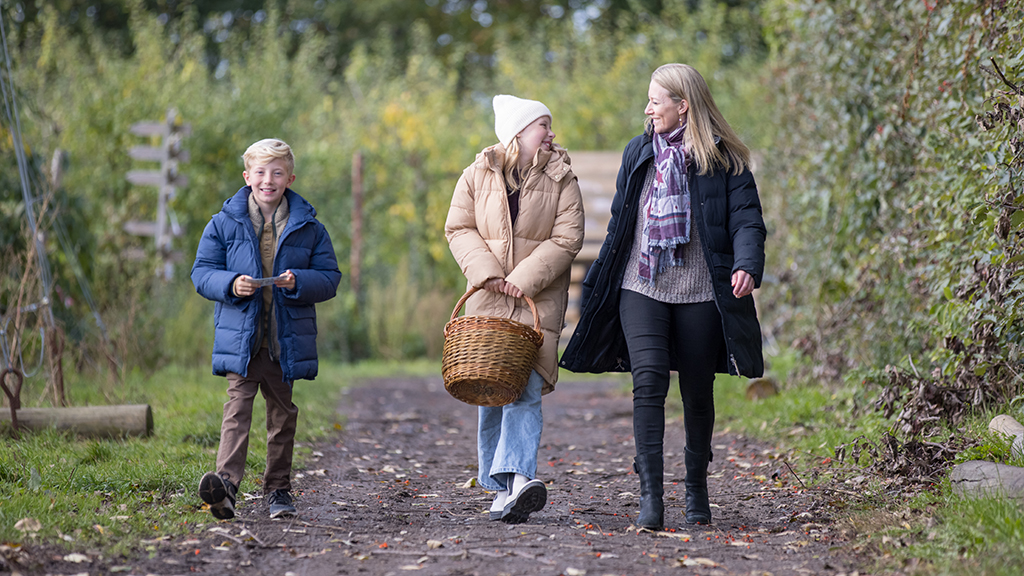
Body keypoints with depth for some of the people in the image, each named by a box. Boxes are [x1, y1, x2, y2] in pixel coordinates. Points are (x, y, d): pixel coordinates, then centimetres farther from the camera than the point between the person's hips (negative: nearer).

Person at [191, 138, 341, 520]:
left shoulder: (308, 227, 4)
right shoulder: (224, 223, 3)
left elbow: (329, 278, 4)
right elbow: (202, 272, 4)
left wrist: (299, 283, -15)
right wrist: (230, 284, -15)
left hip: (288, 340, 2)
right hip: (241, 337, -1)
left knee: (282, 414, 10)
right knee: (238, 408, -13)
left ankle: (278, 489, 20)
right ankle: (226, 482, -23)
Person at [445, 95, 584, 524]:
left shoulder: (561, 179, 4)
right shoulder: (478, 176, 7)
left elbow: (567, 238, -3)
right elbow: (458, 229, 4)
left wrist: (524, 278, -12)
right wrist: (486, 272, -11)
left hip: (539, 300, -1)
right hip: (488, 299, 2)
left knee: (526, 387, -15)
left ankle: (517, 477, -25)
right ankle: (502, 488, 8)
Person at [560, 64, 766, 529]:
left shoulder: (724, 160, 0)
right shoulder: (638, 153, 12)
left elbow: (746, 220, -7)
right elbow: (619, 222, 18)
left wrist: (747, 266, -26)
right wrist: (599, 283, 18)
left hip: (700, 293, -2)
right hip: (642, 289, 2)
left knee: (698, 392, 7)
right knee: (648, 381, -15)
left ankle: (696, 490, 26)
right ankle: (650, 495, -17)